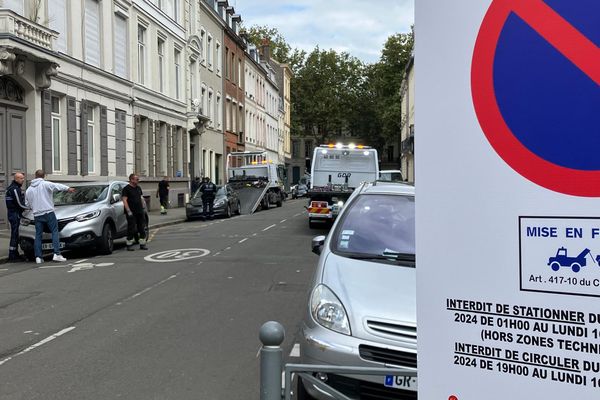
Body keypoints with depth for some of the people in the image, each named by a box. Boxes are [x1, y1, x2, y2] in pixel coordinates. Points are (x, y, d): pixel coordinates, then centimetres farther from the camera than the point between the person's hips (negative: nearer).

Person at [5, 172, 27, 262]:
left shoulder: (11, 188, 18)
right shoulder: (15, 189, -15)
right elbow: (20, 204, -19)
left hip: (12, 213, 11)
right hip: (15, 214, -11)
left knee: (15, 235, 14)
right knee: (14, 235, -8)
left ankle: (15, 254, 21)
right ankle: (12, 256, -6)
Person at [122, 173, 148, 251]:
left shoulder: (138, 188, 15)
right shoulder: (126, 189, -6)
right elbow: (124, 200, -12)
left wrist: (143, 207, 15)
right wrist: (128, 211, -18)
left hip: (140, 212, 7)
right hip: (131, 213, -7)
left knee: (142, 228, 7)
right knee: (131, 229, -3)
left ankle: (142, 244, 14)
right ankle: (129, 245, 6)